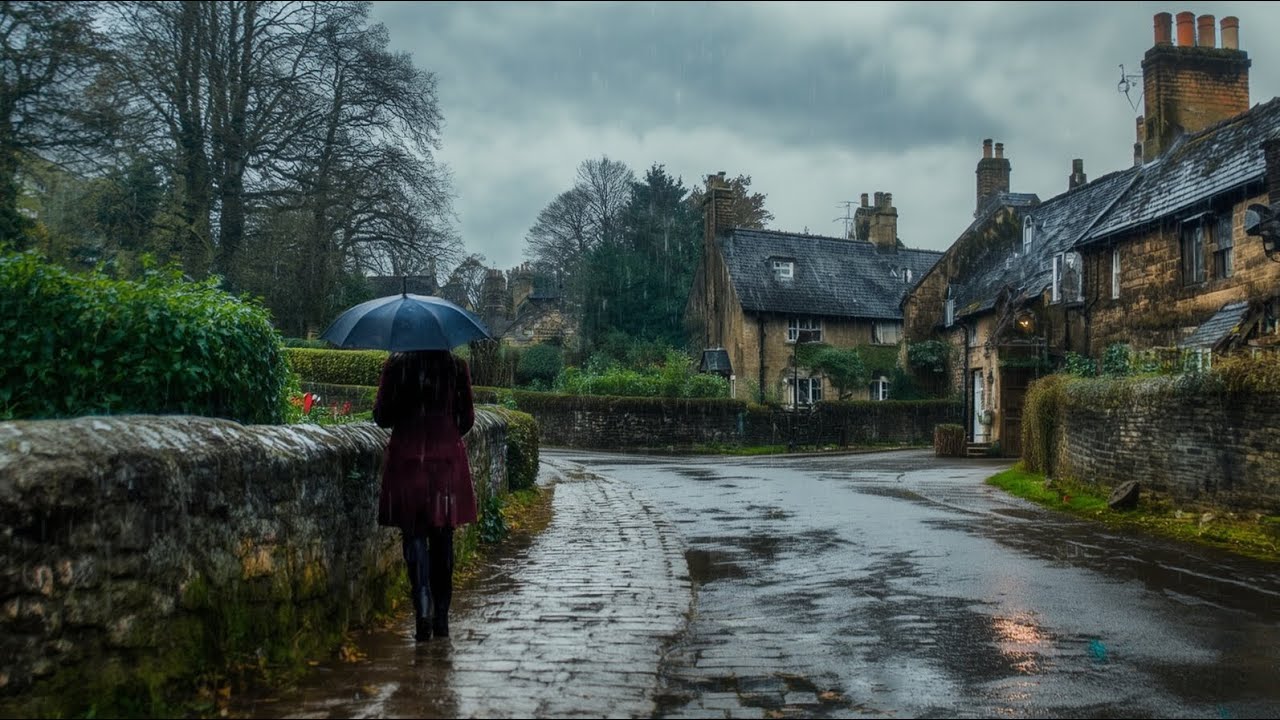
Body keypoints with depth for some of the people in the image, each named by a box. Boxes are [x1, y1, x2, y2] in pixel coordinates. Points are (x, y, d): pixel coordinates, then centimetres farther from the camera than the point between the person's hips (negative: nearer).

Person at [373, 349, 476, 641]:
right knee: (442, 538, 10)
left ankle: (423, 604, -16)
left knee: (414, 534, 4)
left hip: (407, 460, -1)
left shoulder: (396, 364, -4)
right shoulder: (456, 366, -1)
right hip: (448, 459, 1)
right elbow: (467, 419, 4)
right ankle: (441, 617, 17)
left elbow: (381, 416, -4)